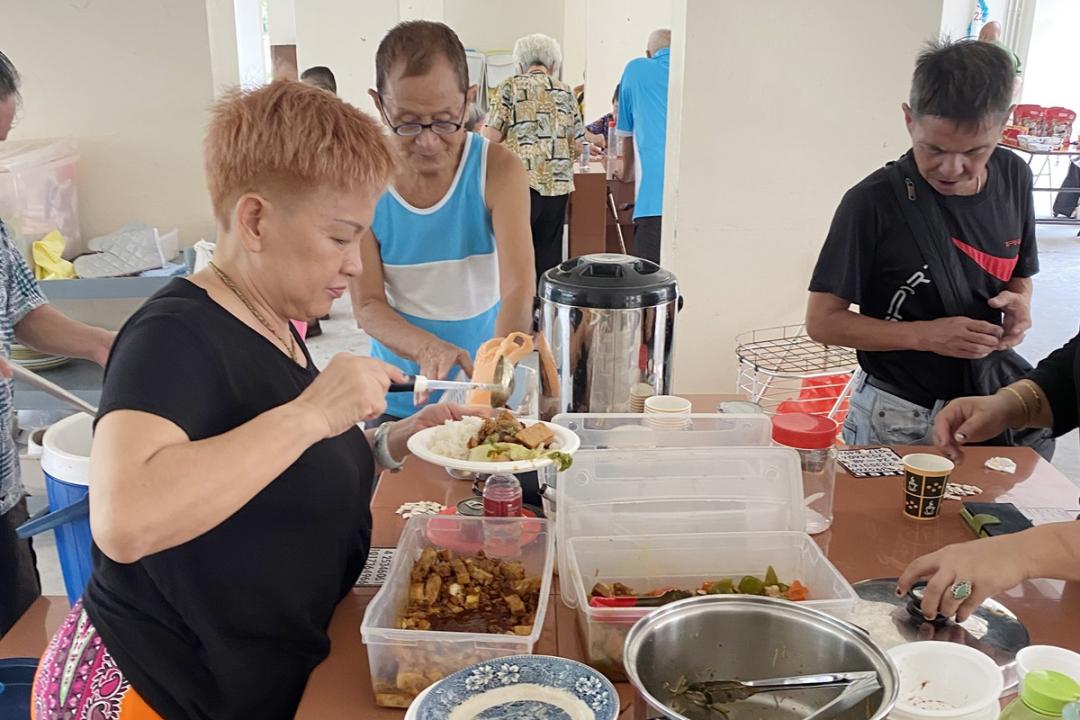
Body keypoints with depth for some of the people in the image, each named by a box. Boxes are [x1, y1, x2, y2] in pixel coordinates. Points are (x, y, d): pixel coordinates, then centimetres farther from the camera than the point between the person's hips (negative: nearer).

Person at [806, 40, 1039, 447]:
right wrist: (925, 335, -25)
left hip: (984, 410, 5)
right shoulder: (873, 202, -19)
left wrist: (1019, 303, -10)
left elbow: (1020, 275, 13)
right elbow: (822, 321, -16)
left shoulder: (1014, 178, -3)